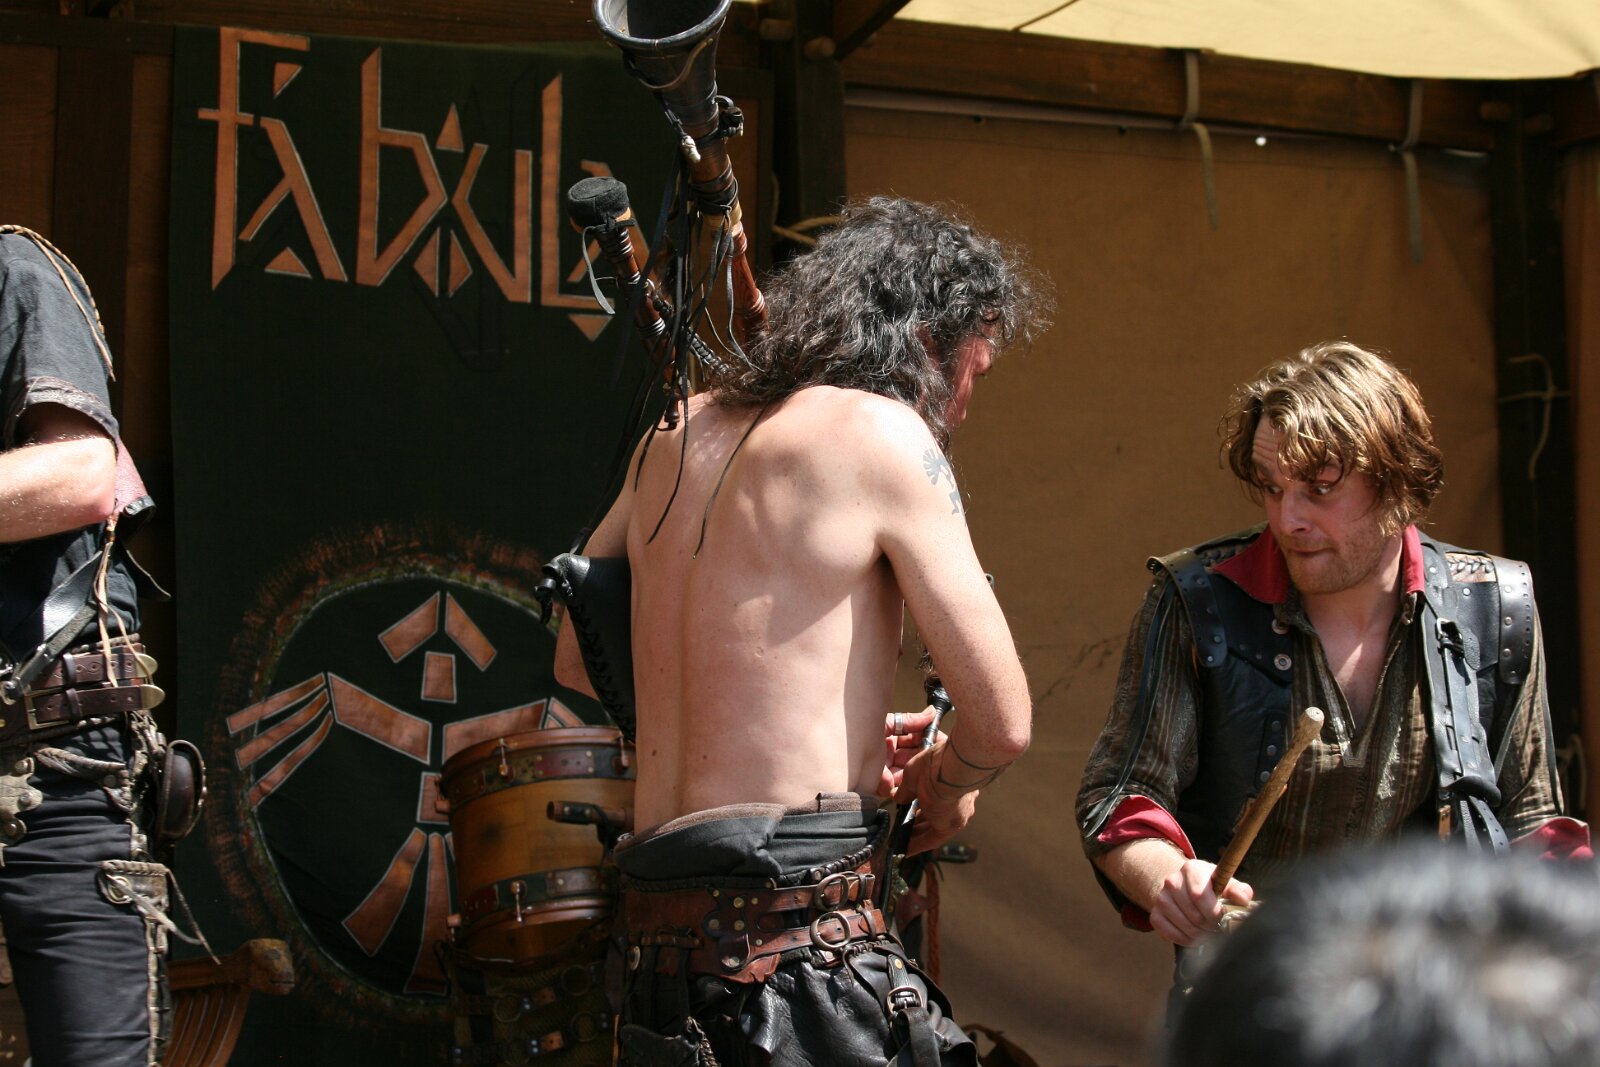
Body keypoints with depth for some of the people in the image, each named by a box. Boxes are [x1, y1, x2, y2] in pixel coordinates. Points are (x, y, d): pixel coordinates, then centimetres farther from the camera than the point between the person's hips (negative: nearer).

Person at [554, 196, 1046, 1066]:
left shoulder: (678, 435, 17)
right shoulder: (879, 429, -4)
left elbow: (577, 659, 27)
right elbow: (1002, 720, -5)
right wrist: (941, 785, 19)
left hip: (654, 920, 8)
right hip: (801, 925, -8)